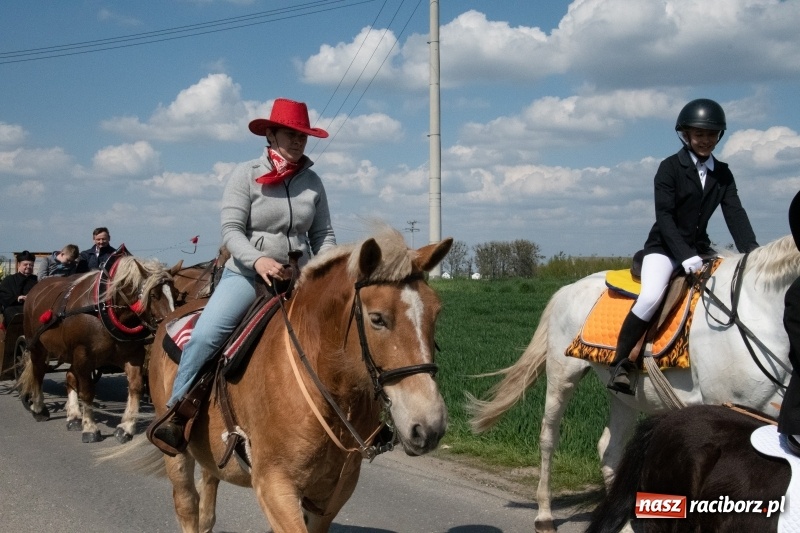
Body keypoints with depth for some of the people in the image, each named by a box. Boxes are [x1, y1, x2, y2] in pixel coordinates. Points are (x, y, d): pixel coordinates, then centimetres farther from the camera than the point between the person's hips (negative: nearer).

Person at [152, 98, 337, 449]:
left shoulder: (312, 182, 5)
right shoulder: (246, 175, -6)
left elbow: (323, 234, 9)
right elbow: (231, 230, -12)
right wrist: (257, 260, -30)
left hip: (298, 278, 4)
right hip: (246, 274, -4)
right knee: (204, 336, -22)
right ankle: (176, 411, -6)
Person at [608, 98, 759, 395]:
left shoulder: (722, 174, 9)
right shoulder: (670, 168, -7)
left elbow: (735, 214, -1)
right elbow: (664, 216, -14)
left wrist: (751, 252, -17)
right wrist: (685, 256, -25)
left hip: (700, 249, 6)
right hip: (665, 247, -6)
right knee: (651, 296, -32)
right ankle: (620, 362, -18)